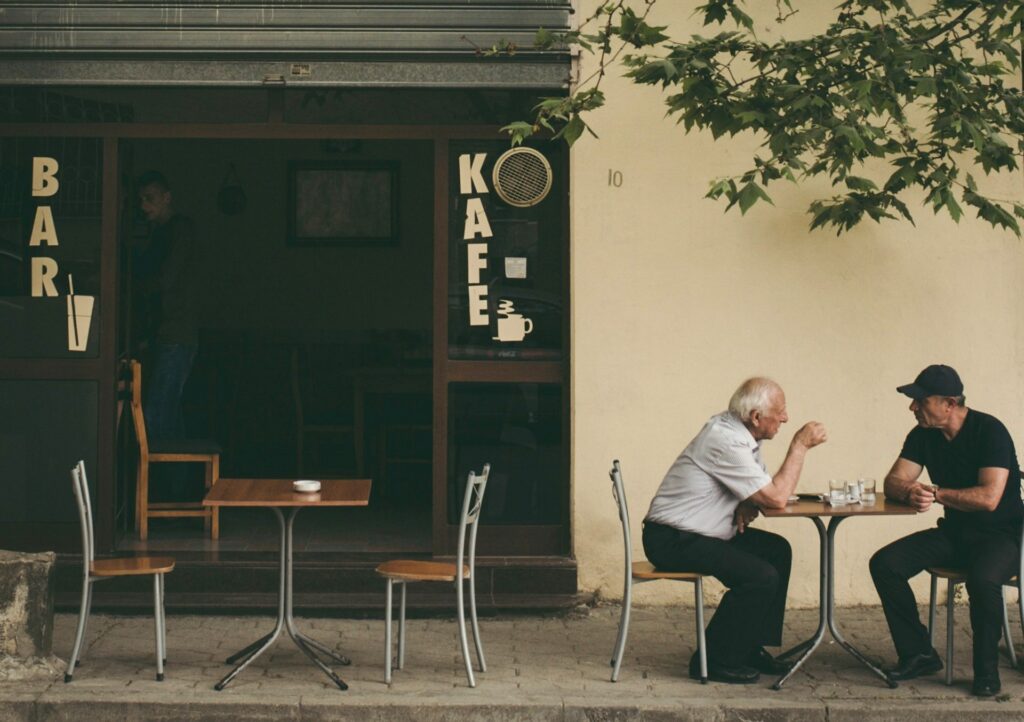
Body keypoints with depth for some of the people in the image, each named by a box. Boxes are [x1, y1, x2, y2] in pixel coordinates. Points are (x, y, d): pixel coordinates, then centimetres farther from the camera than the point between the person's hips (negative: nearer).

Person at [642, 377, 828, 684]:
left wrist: (747, 505, -6)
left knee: (778, 550, 9)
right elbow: (777, 497, -22)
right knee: (761, 576, -20)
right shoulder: (725, 441, -24)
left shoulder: (740, 432, 7)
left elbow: (766, 489, 17)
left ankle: (752, 647, 14)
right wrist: (800, 446, -14)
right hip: (672, 540, -10)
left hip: (696, 532, 10)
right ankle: (715, 660, -7)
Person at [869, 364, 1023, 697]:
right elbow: (893, 481, 0)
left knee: (983, 578, -39)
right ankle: (918, 654, -3)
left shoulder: (989, 431, -18)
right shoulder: (923, 435, 3)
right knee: (884, 563, -14)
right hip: (954, 532, 7)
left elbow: (989, 498, -27)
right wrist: (910, 491, -24)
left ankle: (986, 669, -17)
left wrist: (935, 493, -17)